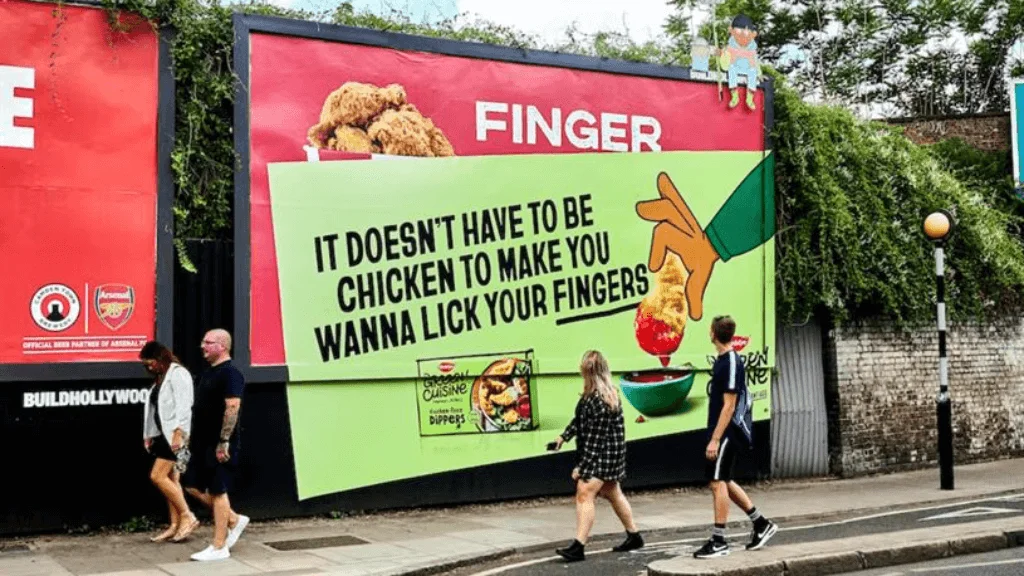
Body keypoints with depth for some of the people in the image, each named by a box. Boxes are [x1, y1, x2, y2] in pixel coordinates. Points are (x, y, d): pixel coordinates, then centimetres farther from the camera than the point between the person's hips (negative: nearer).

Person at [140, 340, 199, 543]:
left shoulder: (177, 373, -9)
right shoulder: (160, 378, 19)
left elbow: (183, 405, -17)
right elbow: (155, 408, 19)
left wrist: (178, 432, -25)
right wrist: (149, 435, 14)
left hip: (175, 434, -9)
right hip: (163, 434, 9)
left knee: (157, 476, -14)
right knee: (170, 479, 7)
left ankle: (187, 516, -7)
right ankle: (175, 525, 10)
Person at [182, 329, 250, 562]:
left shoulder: (230, 374, -15)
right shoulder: (208, 372, 15)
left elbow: (232, 408, -22)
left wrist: (224, 442, -25)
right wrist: (192, 437, 20)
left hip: (219, 445, -10)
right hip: (203, 444, 10)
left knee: (217, 491, -4)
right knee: (193, 486, 12)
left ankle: (219, 547, 5)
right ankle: (234, 519, 23)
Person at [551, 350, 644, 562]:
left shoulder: (602, 402, -26)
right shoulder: (592, 394, 5)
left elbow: (596, 440, -25)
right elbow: (579, 419, 17)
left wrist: (582, 467, -24)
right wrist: (564, 436, 7)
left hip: (604, 455, -11)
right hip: (603, 455, 11)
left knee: (584, 493, -15)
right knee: (612, 493, 20)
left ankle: (578, 547, -16)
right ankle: (634, 536, 34)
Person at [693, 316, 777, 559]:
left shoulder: (731, 363, -17)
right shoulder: (722, 360, 11)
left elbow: (729, 405, -20)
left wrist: (715, 439, -21)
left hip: (726, 431, -10)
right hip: (721, 430, 10)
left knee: (717, 482, -6)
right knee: (723, 481, 15)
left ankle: (719, 541, 1)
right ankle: (761, 524, 25)